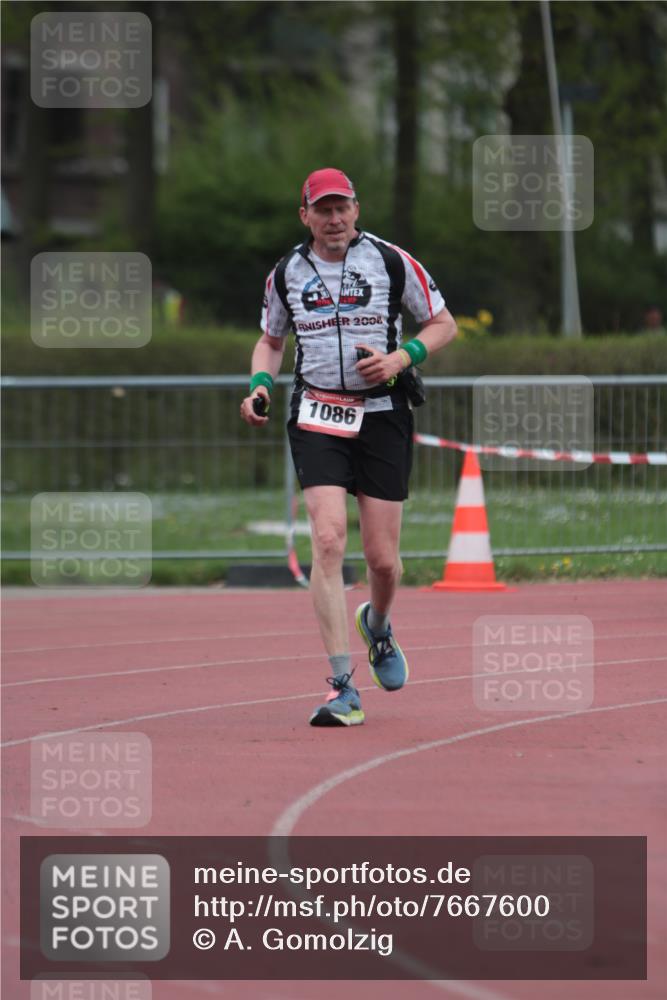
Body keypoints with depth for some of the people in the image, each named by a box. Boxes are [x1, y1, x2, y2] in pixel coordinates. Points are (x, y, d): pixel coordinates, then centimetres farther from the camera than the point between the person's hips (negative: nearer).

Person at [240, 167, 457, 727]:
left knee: (383, 558, 0)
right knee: (328, 539, -18)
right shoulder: (286, 274, 6)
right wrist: (260, 385, 1)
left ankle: (378, 625, 39)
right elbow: (271, 340, 22)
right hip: (317, 418, 0)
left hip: (383, 415, 0)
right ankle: (343, 689, -19)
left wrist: (398, 359, -11)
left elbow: (444, 324, 7)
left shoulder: (391, 262, 0)